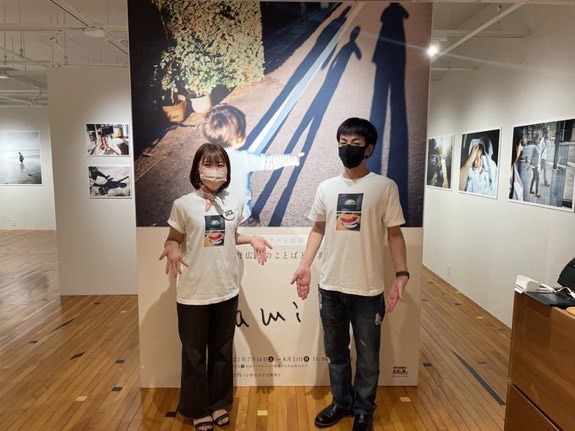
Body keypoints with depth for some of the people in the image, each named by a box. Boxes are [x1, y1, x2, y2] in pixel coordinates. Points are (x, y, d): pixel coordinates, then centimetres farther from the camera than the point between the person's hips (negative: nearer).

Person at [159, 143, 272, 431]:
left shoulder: (234, 203, 2)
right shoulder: (183, 204, -10)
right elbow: (174, 238, -3)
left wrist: (252, 240, -4)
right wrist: (171, 249, -25)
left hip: (227, 290, 4)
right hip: (194, 293, -3)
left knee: (222, 351, 18)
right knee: (194, 354, 12)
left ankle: (219, 404, 37)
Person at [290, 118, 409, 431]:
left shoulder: (385, 187, -5)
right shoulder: (326, 188, 5)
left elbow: (394, 234, -3)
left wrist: (402, 273, -13)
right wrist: (305, 266, 2)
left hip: (368, 289, -3)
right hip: (330, 287, 3)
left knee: (367, 356, 13)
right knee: (335, 352, 19)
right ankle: (341, 402, 41)